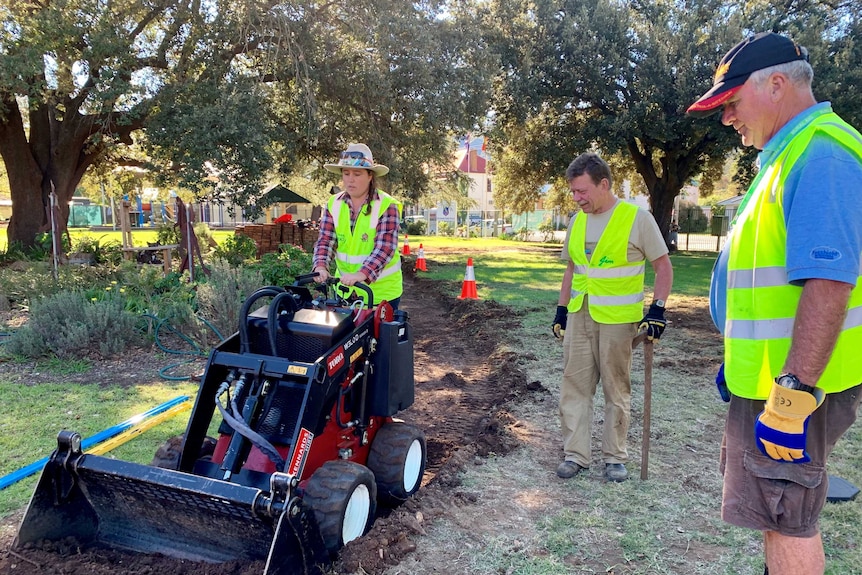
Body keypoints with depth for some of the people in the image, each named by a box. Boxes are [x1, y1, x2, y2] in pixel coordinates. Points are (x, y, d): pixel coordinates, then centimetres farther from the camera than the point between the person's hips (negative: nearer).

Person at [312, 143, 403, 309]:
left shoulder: (387, 206, -13)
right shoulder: (334, 204, 1)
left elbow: (384, 249, -23)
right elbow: (326, 241, -3)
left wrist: (361, 274, -38)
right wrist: (320, 266, -25)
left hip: (382, 291, -4)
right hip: (344, 288, 4)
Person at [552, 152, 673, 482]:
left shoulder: (637, 218, -8)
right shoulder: (577, 221, 9)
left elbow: (663, 267, -4)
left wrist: (657, 309, -14)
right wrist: (562, 309, 14)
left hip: (618, 319, -5)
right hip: (578, 317, 5)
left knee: (617, 391, 7)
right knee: (574, 387, 6)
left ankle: (615, 457, 21)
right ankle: (575, 455, 18)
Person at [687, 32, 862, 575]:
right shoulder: (792, 155, 15)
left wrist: (792, 396, -28)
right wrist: (741, 363, 24)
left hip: (792, 386, -10)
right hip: (774, 375, 10)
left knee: (785, 520, 3)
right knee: (782, 515, 21)